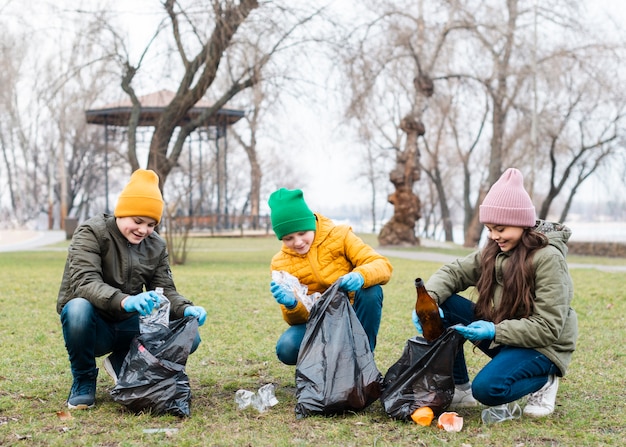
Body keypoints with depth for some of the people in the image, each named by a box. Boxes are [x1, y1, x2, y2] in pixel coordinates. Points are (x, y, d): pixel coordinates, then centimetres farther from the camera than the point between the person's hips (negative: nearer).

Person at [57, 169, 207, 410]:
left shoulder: (156, 245, 4)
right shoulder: (92, 233, -13)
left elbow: (165, 290, 0)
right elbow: (84, 282, -29)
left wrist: (186, 309, -24)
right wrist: (124, 301, -48)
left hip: (128, 327, 4)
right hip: (92, 326, -4)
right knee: (79, 307, -39)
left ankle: (123, 364, 8)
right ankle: (83, 382, -11)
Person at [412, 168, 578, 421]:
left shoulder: (548, 258, -20)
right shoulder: (493, 251, 1)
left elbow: (548, 328, -24)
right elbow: (453, 272, -2)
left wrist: (495, 332, -33)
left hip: (543, 346, -7)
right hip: (501, 334, 7)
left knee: (487, 388, -32)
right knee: (444, 305, -11)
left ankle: (542, 381, 0)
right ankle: (460, 389, 0)